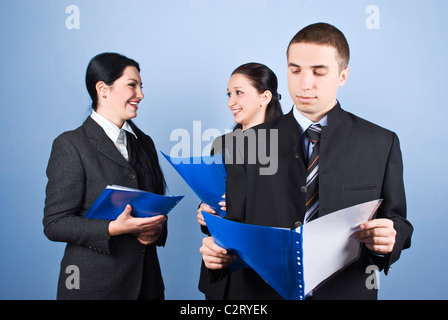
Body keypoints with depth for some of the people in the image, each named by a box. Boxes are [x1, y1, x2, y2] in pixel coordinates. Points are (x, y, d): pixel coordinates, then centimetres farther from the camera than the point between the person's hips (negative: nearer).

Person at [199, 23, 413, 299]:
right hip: (260, 290, 1)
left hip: (345, 290, 0)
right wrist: (219, 249, -20)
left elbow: (397, 220, 2)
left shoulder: (382, 144, -2)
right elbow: (235, 219, 0)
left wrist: (390, 239, -20)